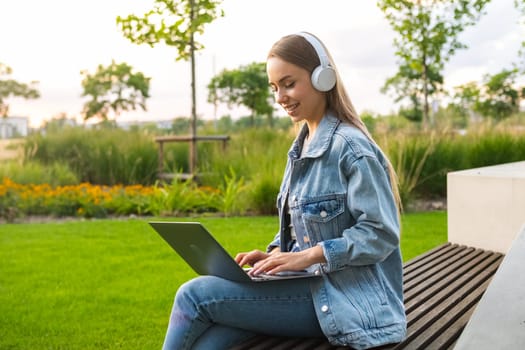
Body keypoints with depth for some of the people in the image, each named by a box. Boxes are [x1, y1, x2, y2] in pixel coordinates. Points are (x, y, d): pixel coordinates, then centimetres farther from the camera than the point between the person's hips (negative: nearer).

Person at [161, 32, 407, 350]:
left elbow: (381, 233, -17)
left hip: (340, 297, -7)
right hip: (309, 284, 7)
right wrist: (276, 254, 0)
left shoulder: (350, 147, -14)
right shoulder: (302, 146, 13)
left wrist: (308, 256, -22)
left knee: (194, 296, -16)